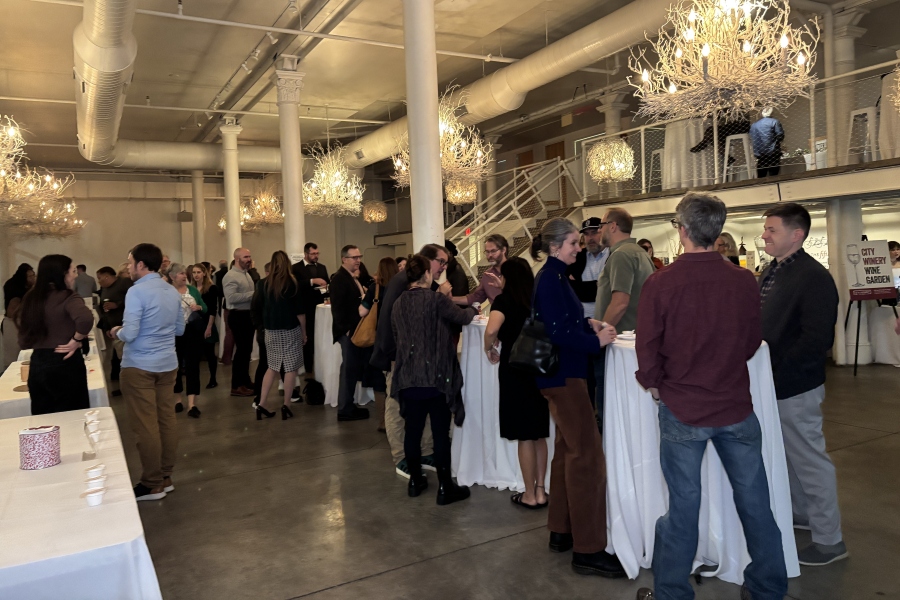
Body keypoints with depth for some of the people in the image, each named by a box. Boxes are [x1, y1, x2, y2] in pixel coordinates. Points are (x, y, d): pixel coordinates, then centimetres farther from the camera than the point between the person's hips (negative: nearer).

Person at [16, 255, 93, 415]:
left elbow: (24, 342, 13)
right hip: (65, 365, -7)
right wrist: (75, 340, -19)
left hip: (37, 364, 7)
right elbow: (85, 319, -34)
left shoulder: (31, 299, 9)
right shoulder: (67, 298, -13)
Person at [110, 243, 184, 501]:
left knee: (146, 426, 0)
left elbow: (129, 334, -19)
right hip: (168, 364, 7)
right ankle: (166, 477, 20)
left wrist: (117, 331, 1)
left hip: (139, 366, -7)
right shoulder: (172, 291, 8)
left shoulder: (137, 292, -15)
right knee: (167, 420, 11)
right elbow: (180, 329, 15)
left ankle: (152, 484, 7)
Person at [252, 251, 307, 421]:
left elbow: (257, 308, 2)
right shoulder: (294, 283, -8)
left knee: (272, 367, 14)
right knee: (291, 368, 4)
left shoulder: (263, 283, 0)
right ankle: (286, 406, 4)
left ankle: (261, 405, 11)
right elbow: (300, 311, -8)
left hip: (271, 330, 4)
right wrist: (304, 332, 1)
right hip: (291, 329, -4)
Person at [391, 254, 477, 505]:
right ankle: (445, 488, 9)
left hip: (408, 377, 5)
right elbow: (462, 317, 6)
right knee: (440, 432, 1)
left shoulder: (398, 304, 7)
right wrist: (474, 310, 27)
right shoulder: (436, 299, -9)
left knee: (413, 430, 13)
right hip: (436, 376, -5)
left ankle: (415, 480, 25)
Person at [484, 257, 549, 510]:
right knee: (539, 434, 13)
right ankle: (540, 491, 21)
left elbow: (491, 329, -26)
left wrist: (489, 348, -7)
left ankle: (529, 495, 12)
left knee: (524, 436, 3)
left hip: (515, 371, -5)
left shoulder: (504, 300, -9)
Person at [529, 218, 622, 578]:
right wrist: (596, 341, -15)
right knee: (587, 456, -9)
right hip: (563, 373, -11)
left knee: (568, 450, 15)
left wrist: (588, 323, 4)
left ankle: (561, 531, 25)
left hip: (563, 372, 11)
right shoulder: (550, 279, -16)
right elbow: (557, 332, -22)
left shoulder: (554, 277, 14)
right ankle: (588, 550, -2)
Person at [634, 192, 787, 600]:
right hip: (737, 407, 2)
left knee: (683, 505, 10)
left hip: (682, 411, -2)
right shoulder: (744, 281, -7)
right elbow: (753, 341, 6)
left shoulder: (659, 284, -16)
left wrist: (655, 384, 9)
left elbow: (648, 349, -10)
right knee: (754, 501, 16)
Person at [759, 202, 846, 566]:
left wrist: (776, 370, -22)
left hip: (795, 386, -9)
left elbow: (817, 340, -24)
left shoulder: (814, 277, -19)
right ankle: (800, 513, 41)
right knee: (788, 454, 22)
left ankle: (829, 540, 18)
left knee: (810, 460, 3)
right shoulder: (771, 271, 9)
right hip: (773, 384, 9)